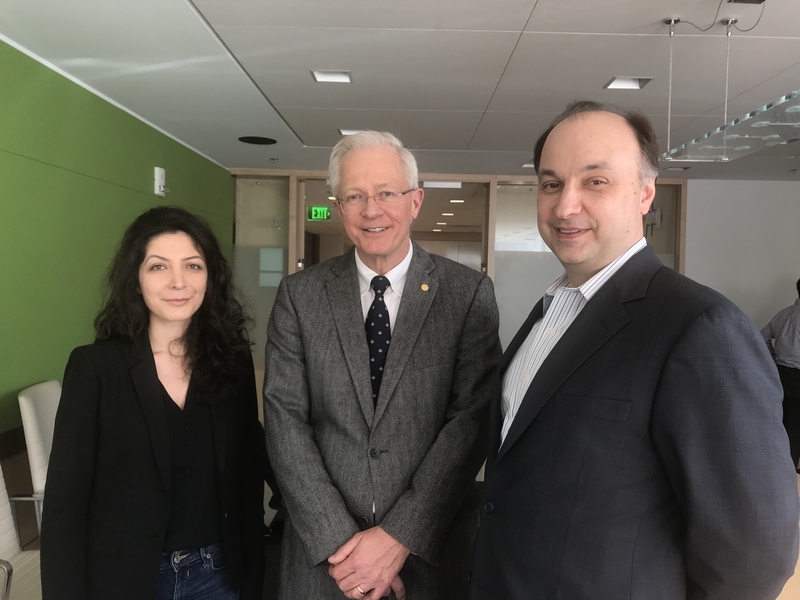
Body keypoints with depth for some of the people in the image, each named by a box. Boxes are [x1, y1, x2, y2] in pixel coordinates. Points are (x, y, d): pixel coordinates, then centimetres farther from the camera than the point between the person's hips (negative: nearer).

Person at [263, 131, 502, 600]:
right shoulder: (299, 295, -2)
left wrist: (399, 537, -15)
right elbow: (285, 419, -6)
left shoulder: (470, 293, -7)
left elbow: (472, 420, -11)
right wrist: (338, 541, -12)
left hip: (432, 552, -1)